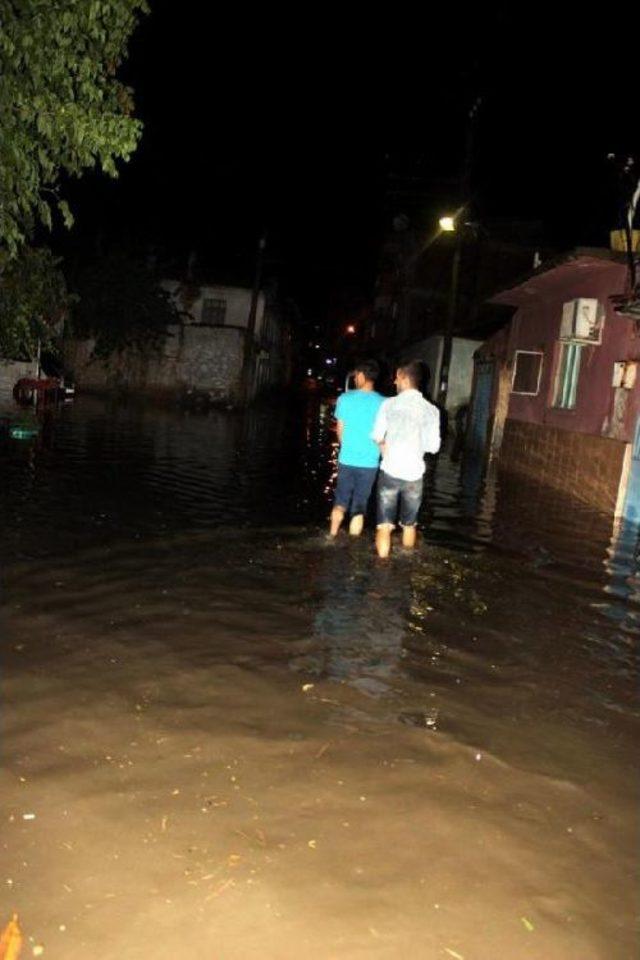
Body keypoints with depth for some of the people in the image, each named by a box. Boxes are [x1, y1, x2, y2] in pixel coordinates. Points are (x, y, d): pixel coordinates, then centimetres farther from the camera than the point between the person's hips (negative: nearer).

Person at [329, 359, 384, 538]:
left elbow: (340, 431, 4)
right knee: (359, 505, 9)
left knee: (341, 500, 18)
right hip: (369, 462, -1)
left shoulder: (344, 398, -5)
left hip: (346, 459, 1)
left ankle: (332, 537, 23)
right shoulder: (382, 403, -8)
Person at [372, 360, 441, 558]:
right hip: (414, 474, 2)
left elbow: (377, 437, 2)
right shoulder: (431, 410, -4)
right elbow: (433, 446, -1)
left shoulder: (389, 404, -5)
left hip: (390, 471, -1)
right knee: (409, 525, 18)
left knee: (384, 525, 4)